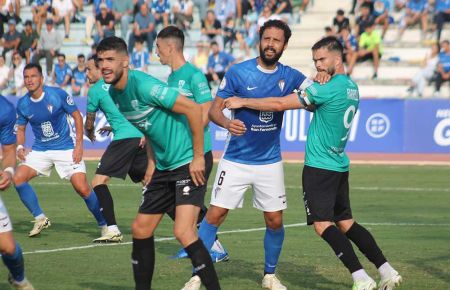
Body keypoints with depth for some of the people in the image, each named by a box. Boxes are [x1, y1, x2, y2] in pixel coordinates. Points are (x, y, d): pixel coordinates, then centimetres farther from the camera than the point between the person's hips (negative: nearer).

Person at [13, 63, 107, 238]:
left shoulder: (58, 95, -13)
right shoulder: (22, 104, -2)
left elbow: (77, 116, -5)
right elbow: (20, 128, 11)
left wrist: (79, 145, -11)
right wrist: (20, 147, -10)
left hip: (66, 149, -4)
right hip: (39, 150, 4)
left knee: (82, 189, -15)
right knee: (18, 178, -15)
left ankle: (105, 226, 3)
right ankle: (40, 219, 1)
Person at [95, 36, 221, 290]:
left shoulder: (143, 85, -20)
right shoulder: (114, 94, 7)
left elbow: (193, 109, -21)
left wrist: (198, 156, -19)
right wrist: (152, 163, 14)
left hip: (189, 163, -9)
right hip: (164, 167, 9)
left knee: (184, 232, -21)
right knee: (140, 230, 11)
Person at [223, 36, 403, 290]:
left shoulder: (329, 88, -17)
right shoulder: (352, 88, 12)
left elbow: (280, 104, -16)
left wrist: (243, 102, -7)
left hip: (319, 165, -9)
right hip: (340, 165, 9)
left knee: (323, 224, -8)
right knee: (346, 222, 15)